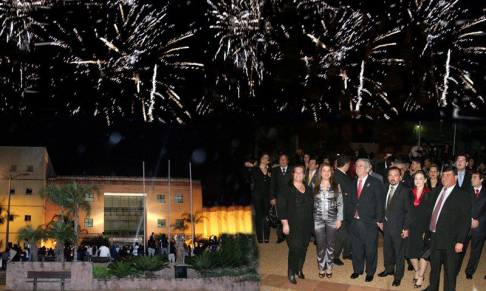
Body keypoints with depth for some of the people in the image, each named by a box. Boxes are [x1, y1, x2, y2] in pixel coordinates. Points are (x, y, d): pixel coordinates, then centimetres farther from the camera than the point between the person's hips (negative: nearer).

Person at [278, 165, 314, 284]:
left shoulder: (308, 189, 11)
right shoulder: (286, 189, -5)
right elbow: (281, 207, -8)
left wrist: (311, 222, 11)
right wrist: (285, 223, -13)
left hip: (307, 225, 5)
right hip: (293, 226, -5)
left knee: (303, 248, 9)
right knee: (295, 249, -10)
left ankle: (299, 270, 26)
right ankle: (291, 273, 6)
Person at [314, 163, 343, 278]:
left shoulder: (336, 186, 2)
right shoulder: (315, 186, 2)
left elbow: (340, 203, 2)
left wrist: (339, 219, -3)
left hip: (332, 219, 0)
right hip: (318, 219, 0)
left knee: (331, 244, 8)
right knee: (320, 245, 5)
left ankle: (329, 268, 20)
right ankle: (321, 268, 18)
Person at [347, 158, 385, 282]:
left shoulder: (375, 183, -3)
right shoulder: (353, 184, 13)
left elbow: (379, 202, -6)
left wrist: (379, 220, -11)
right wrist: (348, 217, 6)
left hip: (369, 223, -4)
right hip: (354, 221, 5)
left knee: (370, 249, 4)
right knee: (356, 248, 13)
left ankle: (370, 272, 20)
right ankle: (357, 269, 29)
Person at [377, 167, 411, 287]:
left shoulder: (405, 191, -16)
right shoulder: (386, 188, 5)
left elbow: (408, 211, -14)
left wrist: (406, 228, -15)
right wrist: (382, 221, 9)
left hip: (398, 227, -6)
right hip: (387, 225, 6)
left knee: (399, 252, 6)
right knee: (387, 249, 19)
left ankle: (398, 276, 20)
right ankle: (389, 269, 38)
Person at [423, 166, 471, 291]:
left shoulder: (462, 195, -10)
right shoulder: (439, 192, 11)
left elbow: (465, 220, -13)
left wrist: (460, 241, -17)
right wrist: (429, 233, 10)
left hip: (449, 240, -7)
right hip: (434, 237, 7)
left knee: (450, 269, 5)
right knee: (434, 265, 20)